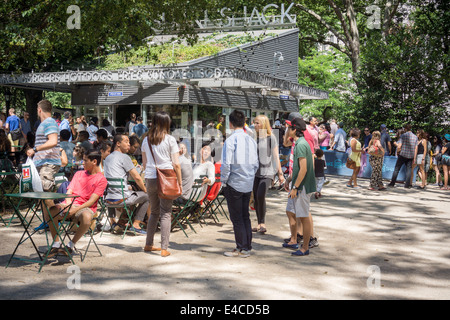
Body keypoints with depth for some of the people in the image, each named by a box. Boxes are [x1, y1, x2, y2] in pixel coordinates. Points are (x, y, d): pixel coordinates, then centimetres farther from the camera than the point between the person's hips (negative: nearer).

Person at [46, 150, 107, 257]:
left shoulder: (101, 179, 3)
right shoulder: (79, 174, 20)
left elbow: (92, 200, -7)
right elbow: (69, 191, 13)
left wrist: (76, 209, -20)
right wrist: (68, 206, -9)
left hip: (85, 208, -4)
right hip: (70, 205, 5)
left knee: (87, 217, -41)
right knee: (49, 211, -25)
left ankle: (71, 245, -19)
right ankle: (56, 244, -13)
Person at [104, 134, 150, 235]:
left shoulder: (107, 158, 17)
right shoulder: (124, 157, -7)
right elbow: (137, 178, -8)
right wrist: (145, 189, 8)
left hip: (108, 198, 8)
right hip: (122, 198, -8)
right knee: (147, 196, 7)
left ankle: (112, 221, 31)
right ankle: (135, 224, 6)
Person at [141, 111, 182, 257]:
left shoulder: (146, 140, 8)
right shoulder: (170, 140, -5)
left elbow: (144, 163, 14)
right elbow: (176, 164, -7)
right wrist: (180, 182, -1)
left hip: (150, 179, 4)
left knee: (154, 212, 18)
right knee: (166, 213, -1)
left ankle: (148, 244, 24)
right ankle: (164, 248, -4)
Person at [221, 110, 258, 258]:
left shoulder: (230, 140, -14)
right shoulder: (251, 140, 4)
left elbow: (226, 164, -17)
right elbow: (256, 163, 9)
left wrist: (223, 180, -5)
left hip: (234, 184, -6)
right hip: (248, 184, 6)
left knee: (236, 218, 2)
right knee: (245, 216, 14)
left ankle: (241, 248, 6)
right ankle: (247, 247, 18)